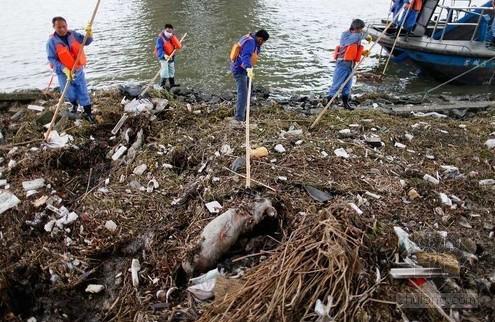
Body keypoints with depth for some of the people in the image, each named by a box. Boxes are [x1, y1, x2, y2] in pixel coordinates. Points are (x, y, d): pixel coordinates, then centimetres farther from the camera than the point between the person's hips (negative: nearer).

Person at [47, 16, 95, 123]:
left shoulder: (73, 34, -4)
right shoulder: (52, 41, -14)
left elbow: (86, 41, -6)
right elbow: (52, 59, -14)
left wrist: (89, 33, -28)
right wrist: (65, 70, -26)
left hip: (78, 70, 2)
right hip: (64, 73, -2)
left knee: (83, 92, 7)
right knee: (70, 94, 8)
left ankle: (87, 112, 18)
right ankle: (74, 104, 42)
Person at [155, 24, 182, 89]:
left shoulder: (172, 37, 3)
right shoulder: (160, 38, -16)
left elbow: (178, 46, -3)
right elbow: (159, 48, -24)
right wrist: (164, 55, -39)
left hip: (171, 56, 7)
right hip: (163, 57, -7)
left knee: (172, 70, 16)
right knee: (165, 70, -18)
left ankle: (172, 84, 29)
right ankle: (162, 84, -11)